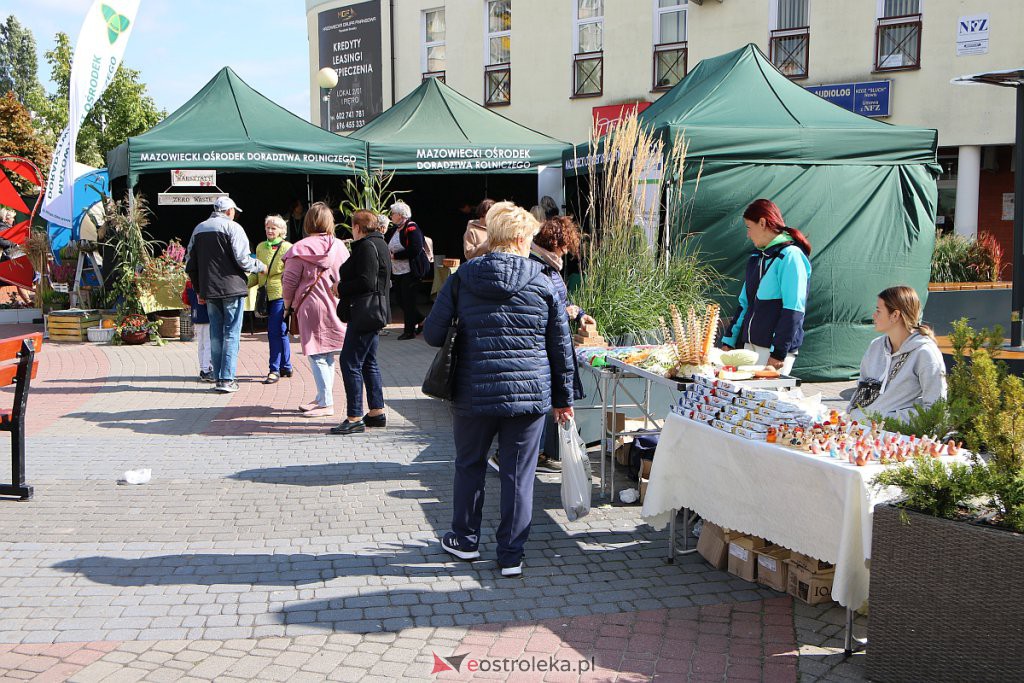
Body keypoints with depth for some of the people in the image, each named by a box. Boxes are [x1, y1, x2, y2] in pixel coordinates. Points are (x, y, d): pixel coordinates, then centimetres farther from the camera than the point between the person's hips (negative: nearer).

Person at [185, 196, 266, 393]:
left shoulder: (198, 229, 13)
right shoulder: (232, 227, -6)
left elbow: (190, 265, 14)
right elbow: (242, 260, -14)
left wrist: (198, 289, 21)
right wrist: (260, 266, 5)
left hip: (210, 291, 5)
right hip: (232, 288, -5)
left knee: (215, 334, 12)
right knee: (231, 334, -2)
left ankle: (219, 377, 12)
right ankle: (226, 379, -6)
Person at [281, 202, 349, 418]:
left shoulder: (300, 249, -9)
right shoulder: (339, 247, 3)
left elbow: (289, 281, -4)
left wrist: (288, 304, 11)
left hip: (311, 307, -5)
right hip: (335, 308, 5)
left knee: (317, 357, 1)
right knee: (327, 356, 13)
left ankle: (326, 404, 2)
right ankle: (322, 398, 24)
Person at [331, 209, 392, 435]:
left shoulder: (367, 246, -14)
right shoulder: (379, 244, 17)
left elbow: (366, 282, -22)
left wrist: (341, 288, -9)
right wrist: (344, 287, 17)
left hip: (365, 313, -11)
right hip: (375, 312, 11)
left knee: (350, 363, -8)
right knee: (368, 363, 16)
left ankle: (355, 418, -7)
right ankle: (377, 412, 21)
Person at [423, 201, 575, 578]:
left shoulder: (462, 278, -1)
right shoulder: (543, 282, -1)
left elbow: (433, 333, 0)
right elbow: (561, 346, 4)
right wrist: (563, 397, 14)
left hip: (474, 393, 1)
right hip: (530, 392, 0)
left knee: (469, 465, 20)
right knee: (518, 475, 8)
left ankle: (465, 540, 33)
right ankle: (511, 555, 14)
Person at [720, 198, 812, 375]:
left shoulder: (790, 256, -9)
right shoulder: (756, 257, 16)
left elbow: (793, 310, -16)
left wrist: (778, 353, -19)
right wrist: (729, 341, 14)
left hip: (775, 348, -7)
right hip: (749, 345, 7)